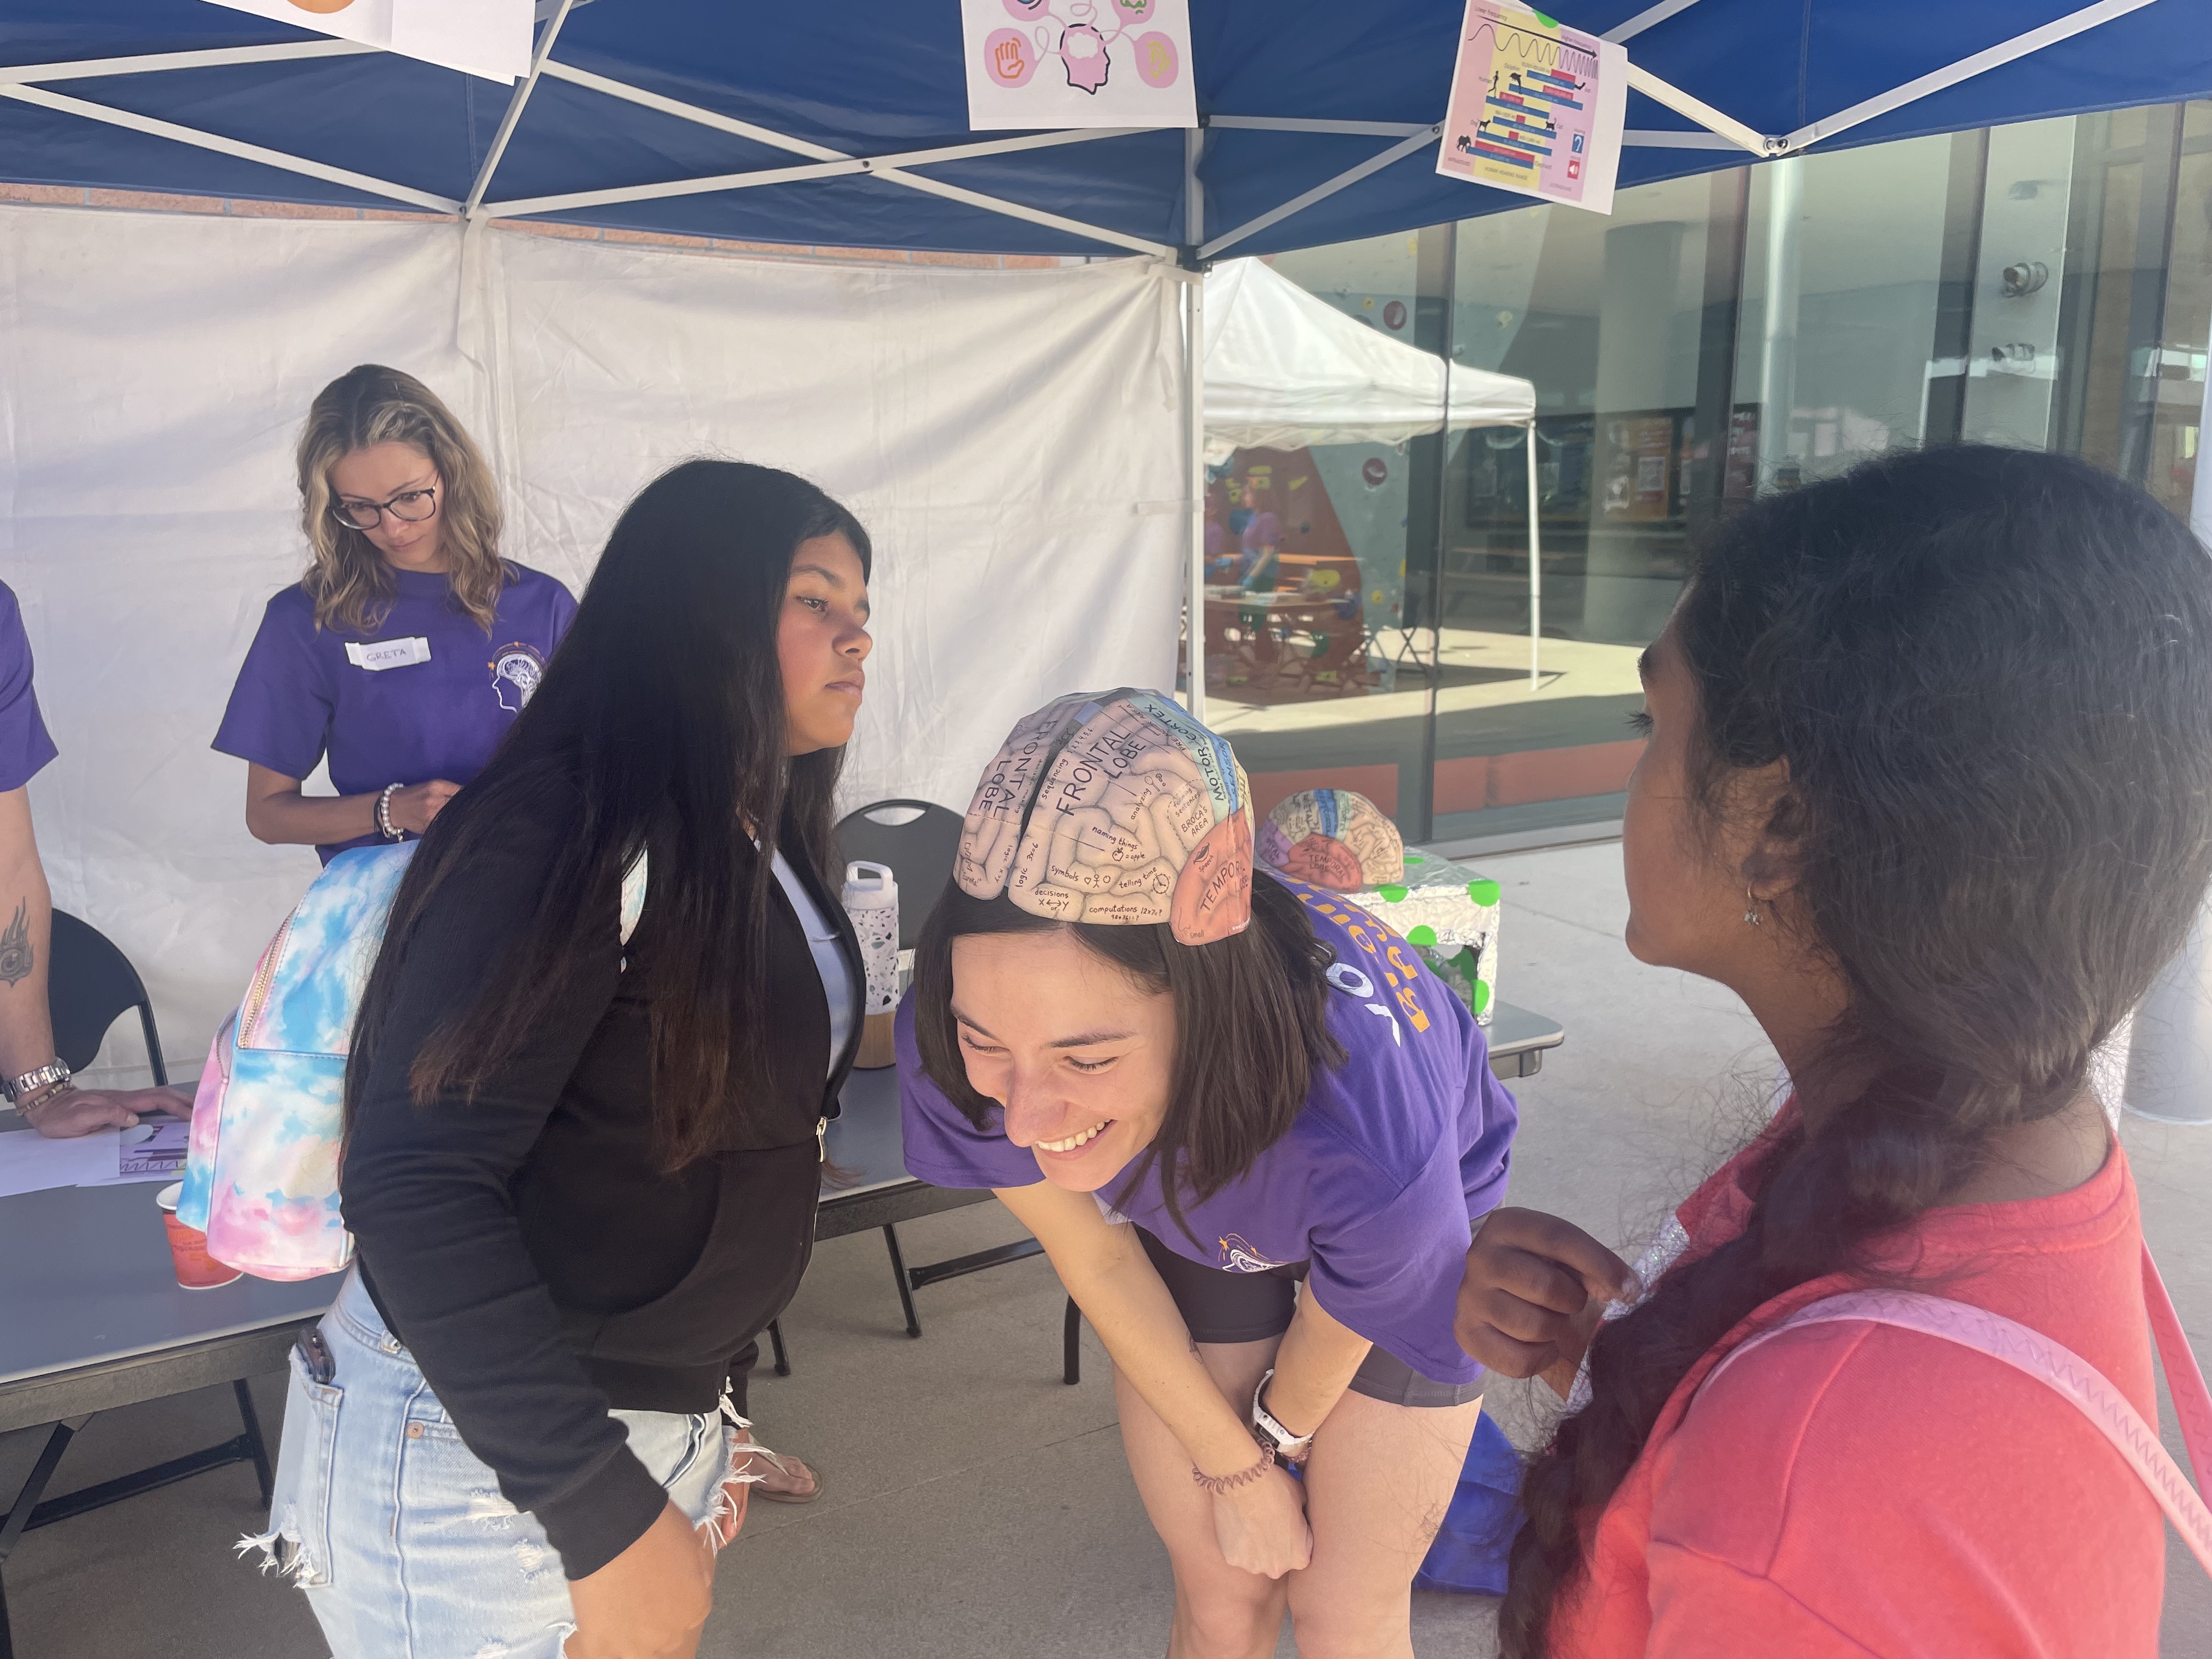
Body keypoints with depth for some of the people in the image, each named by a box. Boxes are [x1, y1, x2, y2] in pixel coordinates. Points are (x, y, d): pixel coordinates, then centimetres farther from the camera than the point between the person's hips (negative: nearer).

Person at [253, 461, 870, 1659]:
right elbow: (417, 1187, -27)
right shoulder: (571, 830, -22)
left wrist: (713, 1407, 15)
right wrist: (607, 1517, -25)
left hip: (650, 1416, 8)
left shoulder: (760, 847, 5)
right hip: (485, 1463, -8)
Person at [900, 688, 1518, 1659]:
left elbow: (1336, 1331, -20)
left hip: (1418, 1217, -2)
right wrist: (1233, 1467, -2)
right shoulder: (954, 1052, -35)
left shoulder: (1369, 1139, -45)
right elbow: (1096, 1259, -15)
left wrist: (1279, 1437, 3)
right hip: (1192, 1226, 2)